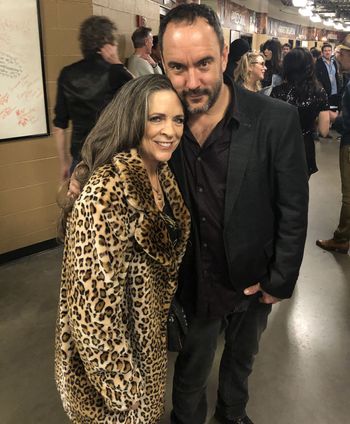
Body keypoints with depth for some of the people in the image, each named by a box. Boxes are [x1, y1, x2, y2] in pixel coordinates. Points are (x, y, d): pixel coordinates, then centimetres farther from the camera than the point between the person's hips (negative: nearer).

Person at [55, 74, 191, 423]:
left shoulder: (162, 175, -4)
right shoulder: (106, 191, -30)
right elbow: (95, 300, -28)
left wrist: (168, 320, 15)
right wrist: (120, 377, -19)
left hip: (152, 329, 7)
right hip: (117, 345, -7)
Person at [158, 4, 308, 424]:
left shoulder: (277, 120, -21)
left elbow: (293, 211, -13)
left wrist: (279, 281, -10)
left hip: (253, 281, 0)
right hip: (194, 285, 0)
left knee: (242, 357, 27)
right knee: (191, 369, 21)